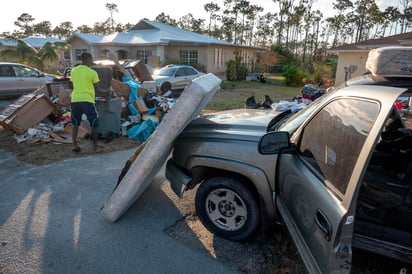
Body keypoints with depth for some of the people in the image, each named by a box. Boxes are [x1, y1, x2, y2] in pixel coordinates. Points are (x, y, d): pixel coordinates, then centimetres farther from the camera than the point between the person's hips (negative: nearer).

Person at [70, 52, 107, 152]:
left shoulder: (73, 71, 10)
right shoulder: (92, 73, -3)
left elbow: (75, 84, 19)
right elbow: (96, 89, 4)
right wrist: (104, 91, 23)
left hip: (75, 100, 5)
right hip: (87, 101, -5)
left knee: (75, 124, 17)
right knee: (94, 124, 10)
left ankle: (74, 145, 11)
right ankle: (95, 145, 18)